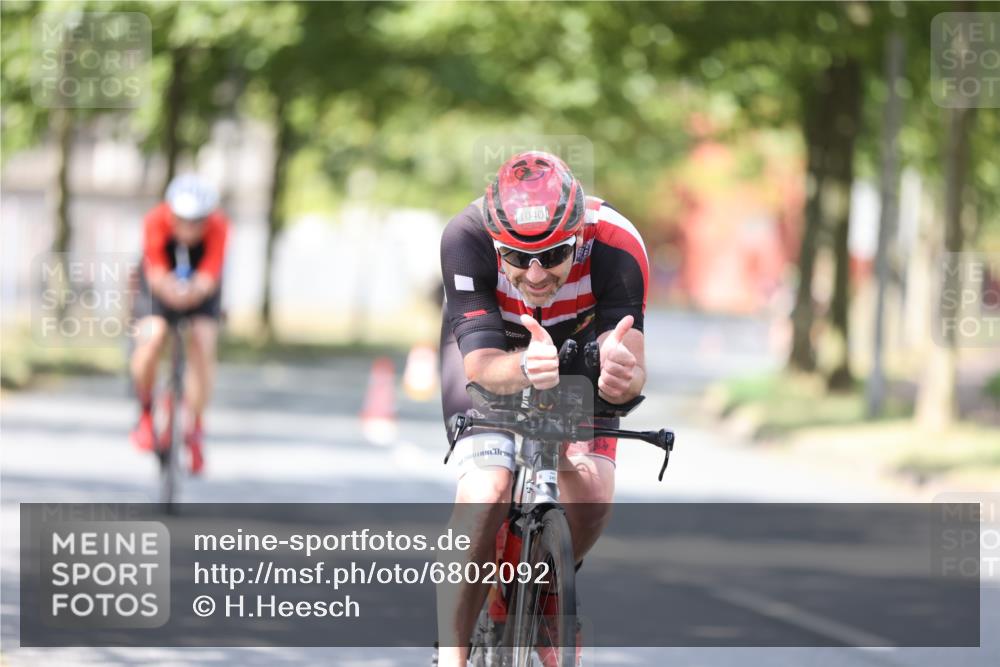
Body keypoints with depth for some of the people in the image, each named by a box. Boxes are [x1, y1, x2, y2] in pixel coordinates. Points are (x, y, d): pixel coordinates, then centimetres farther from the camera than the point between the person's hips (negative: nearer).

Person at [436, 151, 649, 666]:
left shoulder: (616, 246, -36)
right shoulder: (466, 238, -37)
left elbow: (633, 371, -39)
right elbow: (482, 366, -40)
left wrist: (619, 376, -64)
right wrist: (527, 369, -63)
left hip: (577, 346, 1)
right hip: (487, 346, -1)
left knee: (592, 497, -19)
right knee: (485, 494, -25)